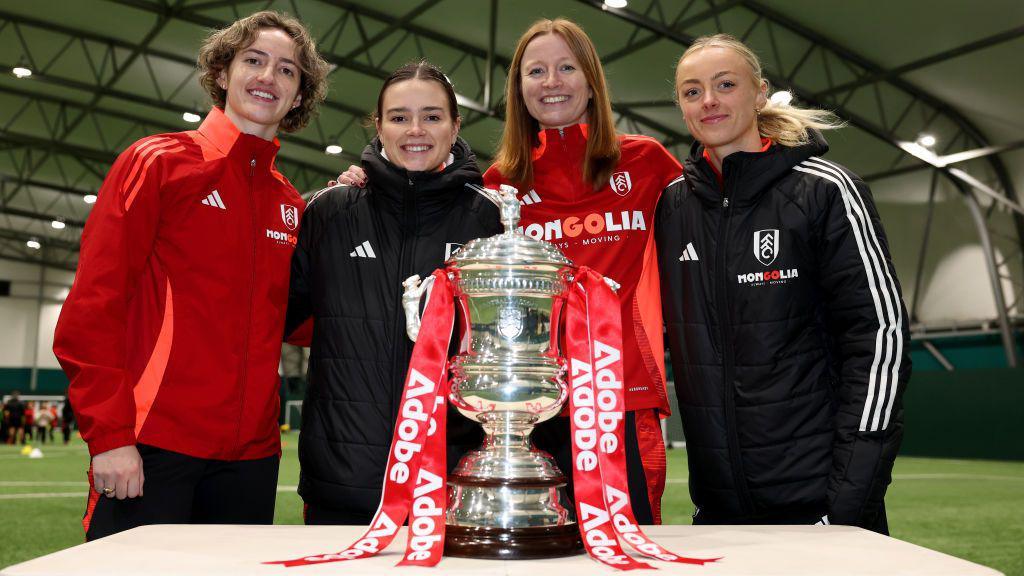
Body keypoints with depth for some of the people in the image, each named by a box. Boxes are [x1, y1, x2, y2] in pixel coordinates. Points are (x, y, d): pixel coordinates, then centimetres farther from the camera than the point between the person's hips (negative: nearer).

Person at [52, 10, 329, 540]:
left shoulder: (291, 204, 13)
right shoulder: (158, 161, -1)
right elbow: (92, 306, -7)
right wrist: (109, 433, -14)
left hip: (251, 455, 5)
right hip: (149, 449, -5)